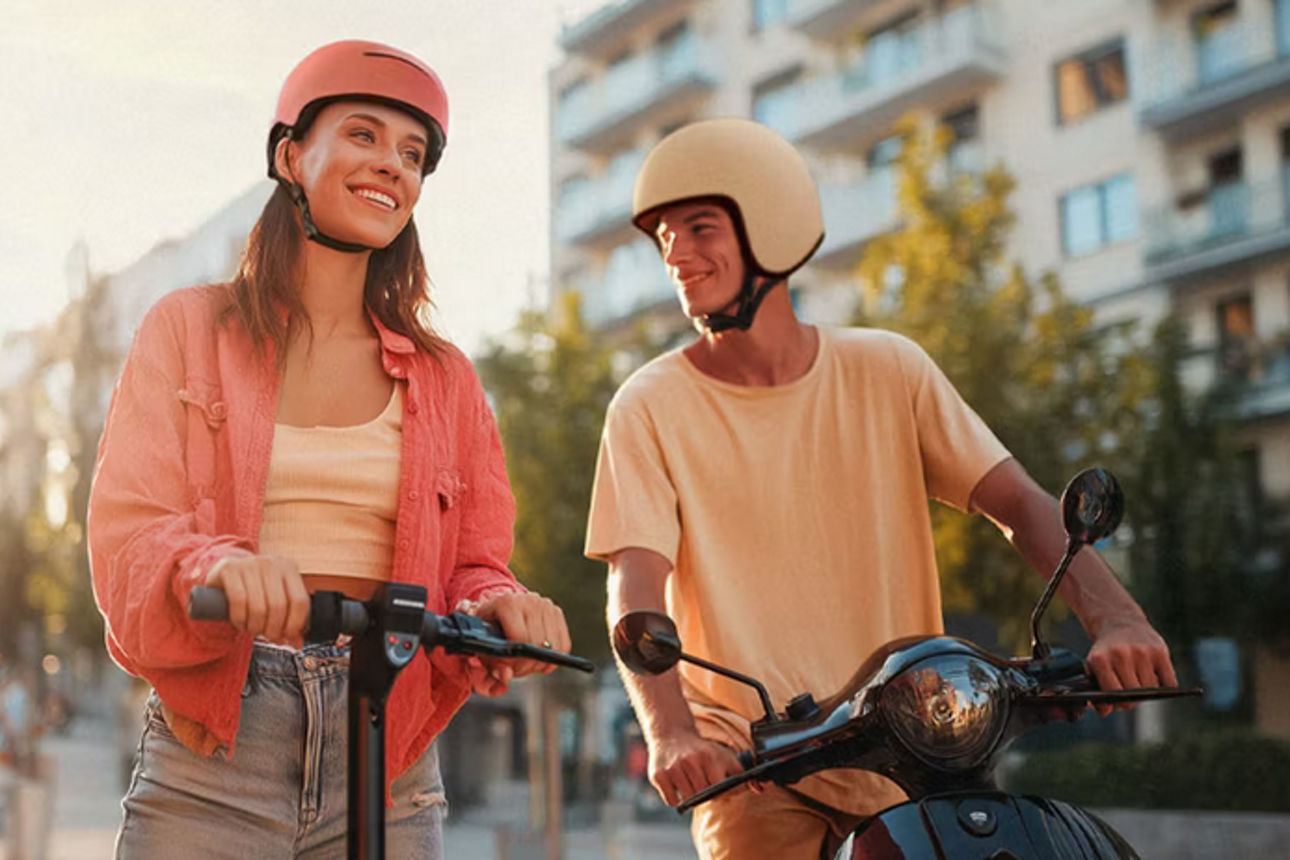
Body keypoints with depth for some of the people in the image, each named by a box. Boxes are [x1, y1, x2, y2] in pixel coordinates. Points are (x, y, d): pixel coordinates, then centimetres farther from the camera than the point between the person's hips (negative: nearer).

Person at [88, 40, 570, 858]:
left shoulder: (444, 377, 13)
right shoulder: (189, 329, 7)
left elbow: (473, 565, 9)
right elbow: (127, 536, -3)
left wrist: (497, 609, -16)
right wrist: (215, 567, -26)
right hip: (209, 766, -1)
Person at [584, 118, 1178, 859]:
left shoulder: (885, 369, 2)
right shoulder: (650, 407, -4)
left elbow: (1018, 502, -3)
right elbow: (636, 589, -13)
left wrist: (1114, 618, -21)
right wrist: (670, 733, -31)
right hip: (753, 764, -2)